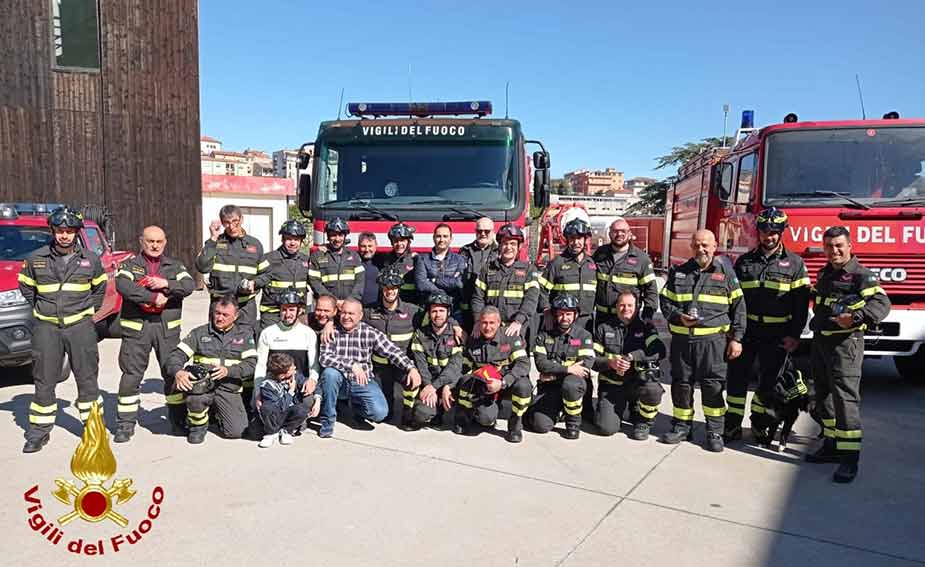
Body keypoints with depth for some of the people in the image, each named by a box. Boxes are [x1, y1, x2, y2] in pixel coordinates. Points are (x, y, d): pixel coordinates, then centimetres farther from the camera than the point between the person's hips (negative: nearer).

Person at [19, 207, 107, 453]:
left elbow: (99, 286, 17)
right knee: (44, 381, 6)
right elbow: (25, 286, 16)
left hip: (80, 326, 0)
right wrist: (40, 309, 9)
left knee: (87, 379, 3)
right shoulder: (36, 259, 2)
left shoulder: (90, 259, 3)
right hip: (46, 327, 1)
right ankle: (39, 432, 16)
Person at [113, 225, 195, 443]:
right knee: (131, 375, 1)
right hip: (136, 327, -1)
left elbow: (190, 285, -3)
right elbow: (122, 286, -14)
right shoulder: (130, 265, 7)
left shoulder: (174, 265, 13)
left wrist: (166, 284, -18)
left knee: (173, 373, 6)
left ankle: (178, 417, 21)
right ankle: (126, 423, 13)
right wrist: (153, 297, -17)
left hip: (167, 327, 2)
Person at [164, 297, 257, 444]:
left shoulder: (245, 335, 8)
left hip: (228, 391, 0)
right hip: (203, 386, 0)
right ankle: (198, 425, -6)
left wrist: (228, 371, -20)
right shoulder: (199, 333, 7)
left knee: (236, 431, -16)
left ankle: (217, 412, 22)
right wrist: (178, 372, -24)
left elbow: (252, 364, -2)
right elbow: (175, 356, -1)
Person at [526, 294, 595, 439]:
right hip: (549, 386, 1)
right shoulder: (544, 335, 6)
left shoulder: (584, 336, 3)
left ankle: (574, 422, -10)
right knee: (541, 425, -20)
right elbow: (541, 363, -7)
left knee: (570, 384, -39)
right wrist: (567, 369, -19)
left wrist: (555, 373, -13)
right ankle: (555, 410, 18)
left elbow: (586, 366, -9)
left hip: (574, 381, -1)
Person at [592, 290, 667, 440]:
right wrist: (610, 363, -18)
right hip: (611, 384, 0)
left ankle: (643, 422, -4)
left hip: (637, 382, 0)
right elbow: (592, 358, 2)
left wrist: (632, 356, -24)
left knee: (653, 388, -35)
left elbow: (660, 351, -12)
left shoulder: (646, 327, 5)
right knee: (607, 428, -18)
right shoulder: (604, 328, 7)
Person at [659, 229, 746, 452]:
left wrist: (736, 338, -1)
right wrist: (678, 317, -7)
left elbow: (738, 306, 5)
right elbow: (666, 301, 12)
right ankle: (682, 426, 21)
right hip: (682, 338, 3)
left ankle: (714, 431, 9)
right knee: (681, 383, 8)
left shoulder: (725, 273, 5)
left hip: (713, 339, -3)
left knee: (713, 385, -4)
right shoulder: (679, 273, 12)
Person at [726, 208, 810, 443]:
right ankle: (732, 425, 13)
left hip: (776, 335, -1)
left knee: (768, 381, 9)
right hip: (745, 331, 1)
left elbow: (801, 302, -1)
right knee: (737, 378, 3)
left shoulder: (794, 263, 2)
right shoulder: (744, 261, 8)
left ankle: (760, 425, 24)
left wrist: (795, 334, -7)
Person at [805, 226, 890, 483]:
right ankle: (832, 445, 26)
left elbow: (882, 302, -22)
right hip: (820, 342, 8)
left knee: (845, 398, -10)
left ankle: (850, 457, -7)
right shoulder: (825, 273, 16)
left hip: (845, 343, -8)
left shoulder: (861, 275, -9)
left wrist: (856, 317, -36)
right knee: (824, 396, 14)